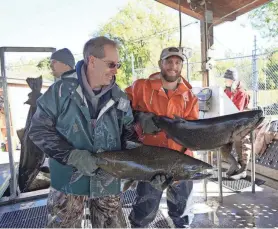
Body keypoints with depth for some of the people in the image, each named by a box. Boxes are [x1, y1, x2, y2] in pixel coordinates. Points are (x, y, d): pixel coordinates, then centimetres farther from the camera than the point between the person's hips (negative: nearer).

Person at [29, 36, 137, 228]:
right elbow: (39, 128, -9)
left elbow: (130, 135, 8)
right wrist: (72, 155, -20)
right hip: (68, 181, -2)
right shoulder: (62, 90, -10)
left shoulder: (120, 98, 0)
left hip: (107, 182, 3)